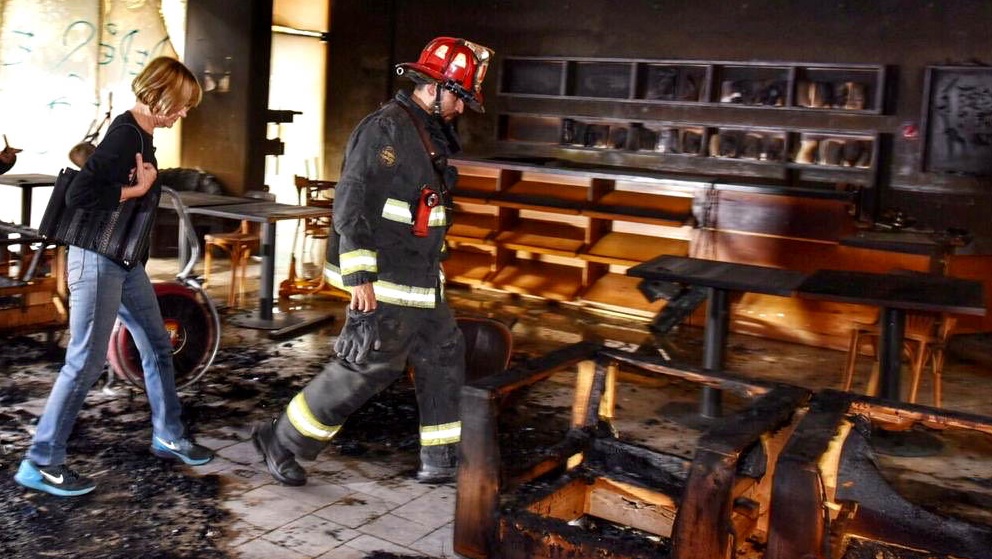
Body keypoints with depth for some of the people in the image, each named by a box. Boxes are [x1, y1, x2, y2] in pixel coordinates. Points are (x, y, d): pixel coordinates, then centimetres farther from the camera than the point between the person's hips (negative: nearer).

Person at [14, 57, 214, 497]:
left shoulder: (141, 135, 9)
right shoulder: (125, 134, -20)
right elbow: (77, 195, -27)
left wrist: (148, 184, 3)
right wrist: (135, 190, -20)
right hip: (99, 260, -10)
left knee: (157, 346, 16)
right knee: (86, 361, -4)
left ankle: (167, 436, 30)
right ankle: (40, 463, 8)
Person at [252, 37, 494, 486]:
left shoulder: (430, 134, 15)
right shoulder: (386, 128, -15)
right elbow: (352, 203, -22)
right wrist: (360, 276, -25)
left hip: (420, 281, 10)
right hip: (386, 282, -10)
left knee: (444, 357, 12)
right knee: (366, 369, -6)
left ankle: (442, 459, 23)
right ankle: (280, 442, 9)